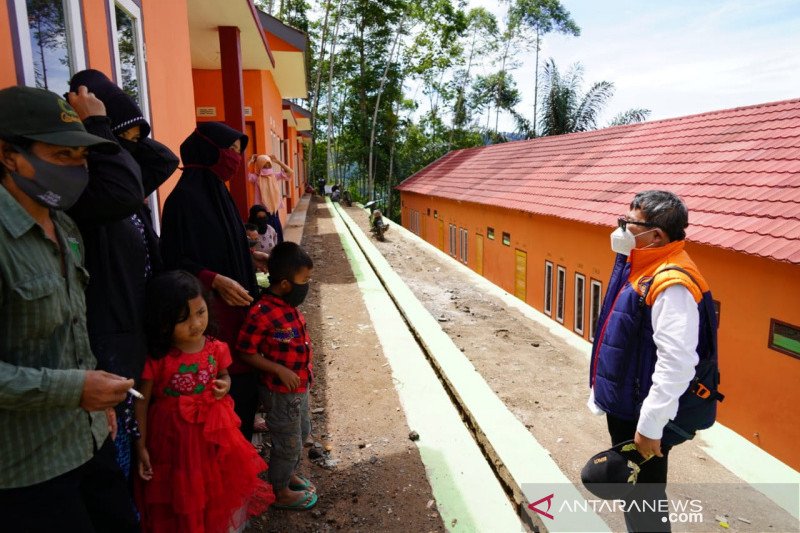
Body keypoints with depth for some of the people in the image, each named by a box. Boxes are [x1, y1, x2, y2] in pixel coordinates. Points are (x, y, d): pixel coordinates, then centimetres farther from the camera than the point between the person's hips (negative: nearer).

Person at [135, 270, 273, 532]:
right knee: (181, 502, 15)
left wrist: (224, 386, -12)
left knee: (219, 493, 20)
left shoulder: (215, 349, -8)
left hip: (212, 432, 4)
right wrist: (141, 446, -7)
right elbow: (141, 402, -10)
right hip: (173, 437, -3)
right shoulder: (157, 358, -19)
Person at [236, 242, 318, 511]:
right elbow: (247, 352, -22)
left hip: (299, 386, 9)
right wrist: (281, 371, -25)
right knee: (288, 443, 11)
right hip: (282, 391, -8)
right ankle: (280, 493, 34)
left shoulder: (289, 305, -2)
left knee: (302, 432, 26)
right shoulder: (262, 313, -29)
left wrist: (307, 369, 13)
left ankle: (290, 474, 49)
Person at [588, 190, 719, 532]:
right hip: (622, 406, 9)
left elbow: (676, 365, -29)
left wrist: (650, 426, -24)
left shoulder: (671, 284, -26)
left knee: (643, 502, 9)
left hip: (643, 416, -9)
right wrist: (602, 389, 20)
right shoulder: (637, 267, 4)